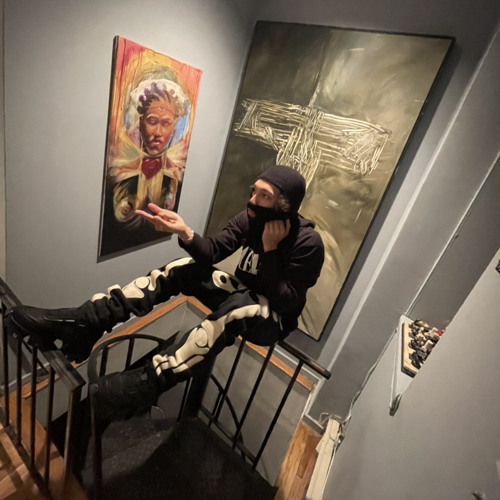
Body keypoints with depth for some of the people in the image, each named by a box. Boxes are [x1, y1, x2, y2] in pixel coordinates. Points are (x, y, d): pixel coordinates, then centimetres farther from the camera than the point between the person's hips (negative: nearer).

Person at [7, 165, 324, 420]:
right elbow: (212, 252, -10)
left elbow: (287, 303, -25)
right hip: (243, 294, 5)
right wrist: (184, 232, -29)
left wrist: (270, 250, -30)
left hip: (273, 318, -4)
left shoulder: (308, 243, -22)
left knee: (238, 307, -40)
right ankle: (82, 323, -23)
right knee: (184, 269, -16)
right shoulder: (251, 219, -7)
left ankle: (149, 382, -39)